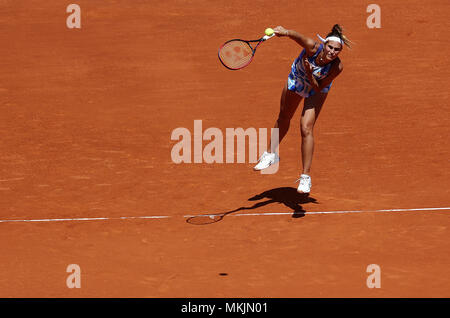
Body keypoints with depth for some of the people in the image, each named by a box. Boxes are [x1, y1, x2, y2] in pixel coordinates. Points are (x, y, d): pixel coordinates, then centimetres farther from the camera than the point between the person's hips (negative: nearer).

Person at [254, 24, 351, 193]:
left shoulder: (337, 67, -34)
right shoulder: (313, 47, -37)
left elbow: (319, 88, -26)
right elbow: (297, 36, -55)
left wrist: (310, 74, -43)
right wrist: (285, 32, -76)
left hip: (316, 91, -2)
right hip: (296, 81, 2)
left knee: (306, 129, -17)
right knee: (283, 118, 22)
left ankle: (305, 177, -6)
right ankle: (272, 154, 48)